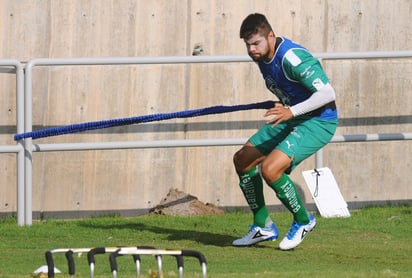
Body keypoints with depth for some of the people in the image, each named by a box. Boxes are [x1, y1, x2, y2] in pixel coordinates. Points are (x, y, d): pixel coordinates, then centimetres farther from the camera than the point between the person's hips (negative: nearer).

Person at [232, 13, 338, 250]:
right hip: (290, 119, 10)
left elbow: (328, 93, -32)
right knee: (242, 160, 9)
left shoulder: (291, 58, -28)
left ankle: (303, 221, -1)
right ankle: (263, 227, 20)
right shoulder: (262, 56, 0)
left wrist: (292, 111, -39)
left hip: (318, 122, -10)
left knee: (270, 168, -25)